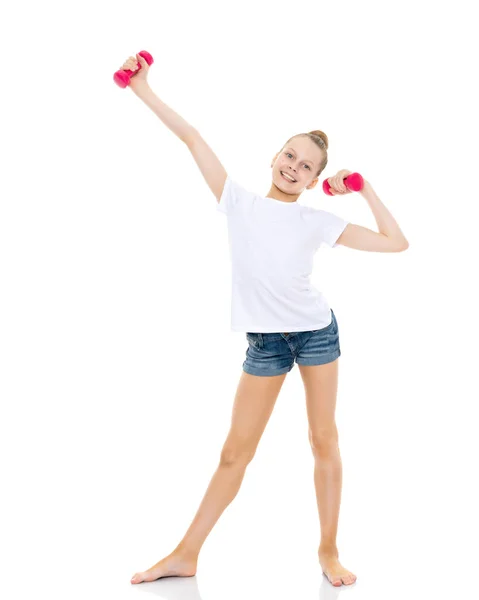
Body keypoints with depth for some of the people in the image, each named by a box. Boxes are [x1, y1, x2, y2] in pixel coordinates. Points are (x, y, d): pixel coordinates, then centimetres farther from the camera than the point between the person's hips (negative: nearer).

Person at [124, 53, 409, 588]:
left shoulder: (318, 222, 0)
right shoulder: (239, 204, 1)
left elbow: (396, 243, 0)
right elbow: (192, 138, -1)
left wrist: (363, 188, -1)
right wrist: (144, 90, 0)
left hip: (317, 332, 0)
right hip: (265, 342, 0)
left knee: (324, 442, 6)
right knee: (235, 452, 2)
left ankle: (328, 549, 20)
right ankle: (186, 555, 11)